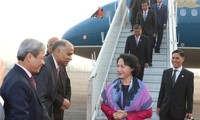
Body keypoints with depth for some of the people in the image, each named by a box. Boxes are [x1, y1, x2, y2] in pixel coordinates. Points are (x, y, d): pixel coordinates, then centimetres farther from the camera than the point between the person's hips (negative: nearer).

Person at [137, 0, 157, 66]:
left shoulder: (152, 12, 1)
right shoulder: (139, 13, 8)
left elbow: (155, 23, 0)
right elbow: (138, 23, 12)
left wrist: (154, 32, -6)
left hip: (150, 33, -2)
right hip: (142, 33, 2)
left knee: (150, 48, -4)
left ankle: (149, 61, 4)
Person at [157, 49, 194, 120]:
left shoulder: (189, 75, -2)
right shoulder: (166, 72, 9)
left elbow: (189, 95, -3)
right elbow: (162, 91, 10)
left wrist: (189, 111, -7)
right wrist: (158, 106, 6)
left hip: (179, 111, -3)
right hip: (165, 109, 3)